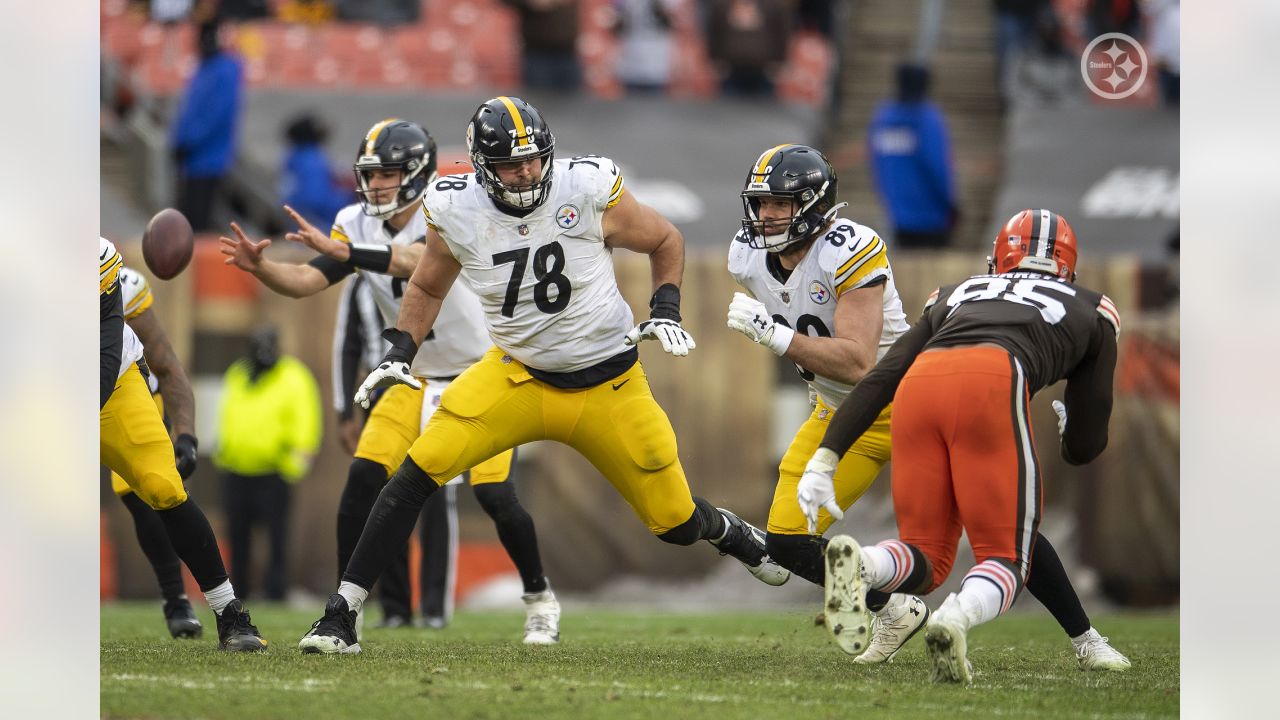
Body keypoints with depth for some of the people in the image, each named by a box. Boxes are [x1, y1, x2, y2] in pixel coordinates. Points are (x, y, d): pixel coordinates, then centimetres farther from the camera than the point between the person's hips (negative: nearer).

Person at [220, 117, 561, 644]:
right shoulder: (358, 224, -6)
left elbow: (418, 261, -43)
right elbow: (308, 282, -16)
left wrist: (339, 250, -54)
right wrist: (258, 267, -36)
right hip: (416, 378, 5)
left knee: (495, 494, -12)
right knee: (363, 479, -11)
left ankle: (539, 599, 12)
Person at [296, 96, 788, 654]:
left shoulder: (588, 193, -18)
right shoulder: (456, 212, -13)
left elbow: (666, 242, 1)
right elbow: (427, 289, 9)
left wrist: (665, 311, -13)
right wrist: (398, 355, -5)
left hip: (607, 386, -1)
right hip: (517, 374, 1)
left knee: (677, 524, 6)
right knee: (421, 468, -21)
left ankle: (727, 530, 47)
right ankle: (341, 613, -14)